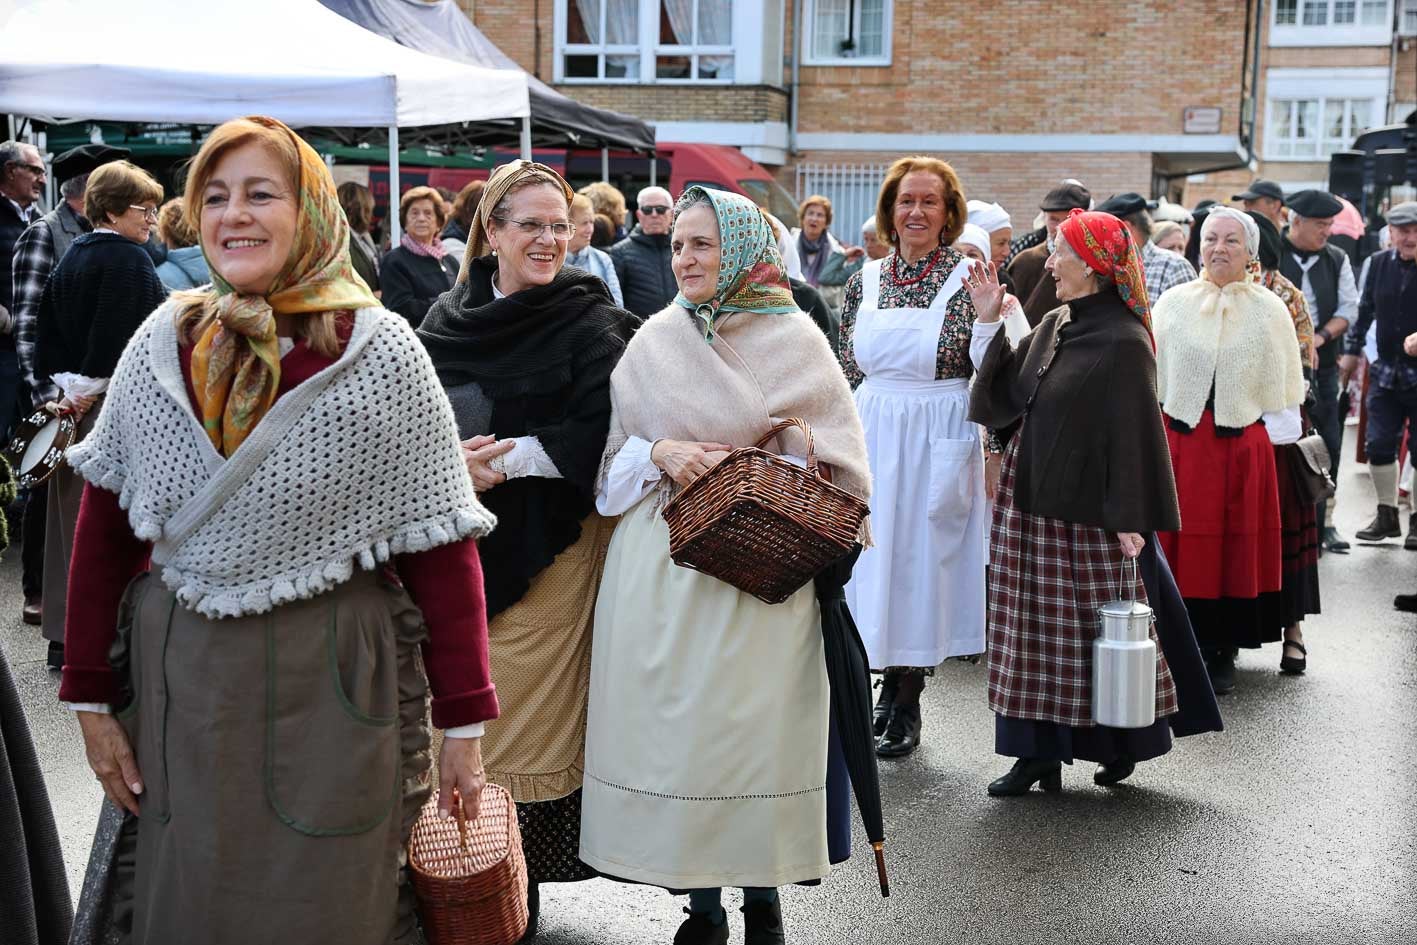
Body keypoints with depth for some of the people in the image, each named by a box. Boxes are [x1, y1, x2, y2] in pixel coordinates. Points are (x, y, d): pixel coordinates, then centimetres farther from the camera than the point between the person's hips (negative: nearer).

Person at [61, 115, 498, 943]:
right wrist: (91, 696, 5)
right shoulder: (162, 343, 2)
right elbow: (105, 526, 7)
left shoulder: (379, 353, -8)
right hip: (176, 683, 3)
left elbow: (441, 546, -7)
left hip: (334, 689, -3)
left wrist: (465, 722, -7)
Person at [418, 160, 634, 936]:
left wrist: (506, 458, -16)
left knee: (521, 719, -2)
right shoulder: (448, 317, 9)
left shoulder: (589, 319, -3)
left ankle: (518, 890, 12)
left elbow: (602, 429, -13)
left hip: (545, 546, -4)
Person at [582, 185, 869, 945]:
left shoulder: (794, 339, 1)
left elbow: (835, 458, 1)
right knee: (674, 724, 4)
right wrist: (660, 453, -8)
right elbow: (614, 452, 12)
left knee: (756, 731, 0)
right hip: (662, 568, 3)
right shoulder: (656, 339, 8)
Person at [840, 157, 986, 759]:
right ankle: (891, 689, 23)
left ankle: (905, 705, 15)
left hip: (938, 439, -4)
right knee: (873, 556, 8)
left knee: (923, 557, 2)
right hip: (872, 437, 4)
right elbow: (847, 371, 11)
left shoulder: (968, 280, -4)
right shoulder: (867, 280, 7)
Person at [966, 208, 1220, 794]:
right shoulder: (1054, 326, 11)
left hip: (1086, 507, -8)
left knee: (1096, 630, 2)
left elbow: (1135, 431, -16)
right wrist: (988, 321, 6)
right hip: (1033, 500, 8)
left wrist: (1131, 517, -18)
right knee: (1036, 629, 8)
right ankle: (1040, 752, 15)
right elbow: (1009, 391, 13)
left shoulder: (1122, 343, -14)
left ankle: (1121, 745, 21)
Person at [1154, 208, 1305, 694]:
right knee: (1179, 545, 4)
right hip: (1178, 441, 1)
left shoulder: (1270, 309, 3)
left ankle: (1222, 653, 17)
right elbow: (1150, 374, 9)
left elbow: (1281, 392, 5)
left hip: (1242, 447, -1)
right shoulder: (1173, 302, 5)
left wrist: (1276, 436, -1)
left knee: (1234, 546, 5)